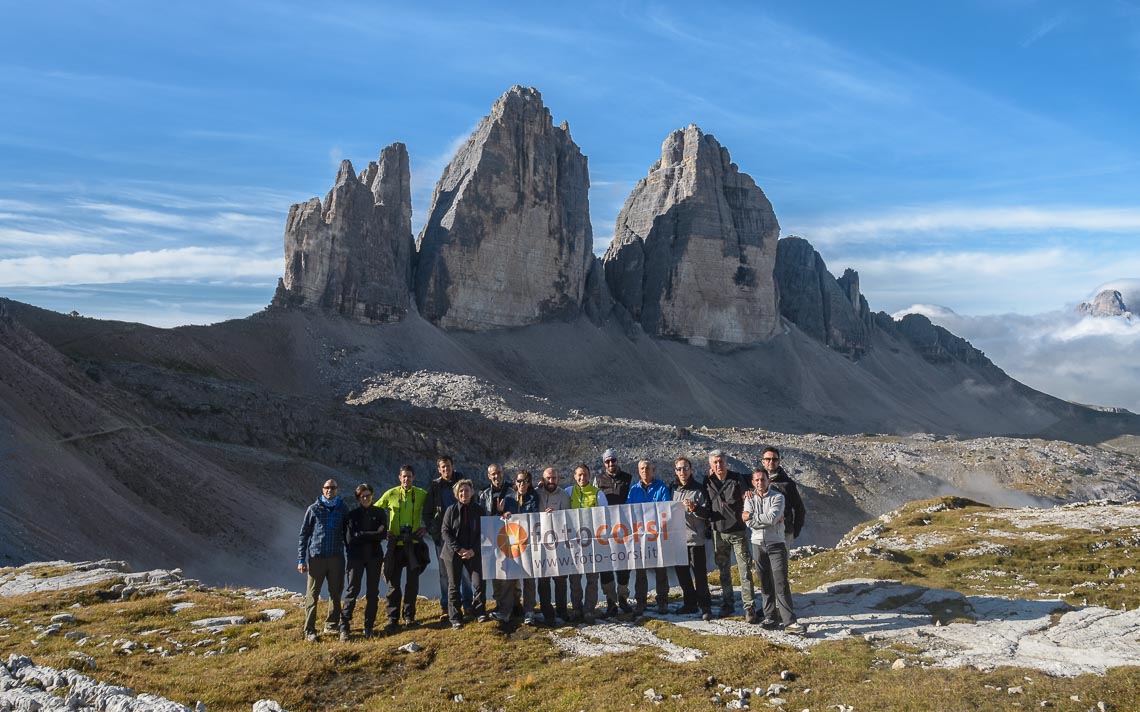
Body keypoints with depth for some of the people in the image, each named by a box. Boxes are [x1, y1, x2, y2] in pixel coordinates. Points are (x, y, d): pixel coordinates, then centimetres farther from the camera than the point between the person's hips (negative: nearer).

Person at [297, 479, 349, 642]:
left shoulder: (343, 509, 6)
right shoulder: (314, 509, -1)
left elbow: (347, 532, 15)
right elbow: (304, 534, 1)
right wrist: (301, 560, -4)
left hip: (336, 558, 3)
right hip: (316, 557, -3)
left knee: (336, 593, 9)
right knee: (312, 595, -1)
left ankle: (331, 625, 24)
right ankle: (309, 631, 5)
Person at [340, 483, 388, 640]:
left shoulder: (380, 513, 6)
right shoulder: (353, 514, 4)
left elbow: (383, 534, -5)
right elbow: (350, 537, -9)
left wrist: (362, 535, -10)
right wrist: (373, 534, -10)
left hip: (374, 556, 1)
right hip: (356, 556, -1)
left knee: (373, 592, 4)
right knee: (352, 590, -6)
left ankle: (369, 626, 13)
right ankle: (344, 626, -2)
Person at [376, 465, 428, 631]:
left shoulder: (422, 494, 0)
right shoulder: (391, 494, 0)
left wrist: (426, 527, 2)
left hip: (414, 544, 0)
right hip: (395, 544, 0)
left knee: (412, 582, 6)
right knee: (393, 582, 4)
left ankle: (409, 616, 18)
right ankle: (393, 617, 11)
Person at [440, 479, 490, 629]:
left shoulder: (479, 511, 2)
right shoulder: (451, 510, -1)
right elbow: (445, 531, -5)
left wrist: (473, 550, -12)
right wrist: (458, 549, -15)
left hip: (473, 553, 1)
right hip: (453, 553, 0)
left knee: (479, 583, -7)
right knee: (454, 586, 3)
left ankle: (480, 612, 10)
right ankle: (455, 618, 11)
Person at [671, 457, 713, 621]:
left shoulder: (699, 490, -3)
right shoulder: (673, 490, 11)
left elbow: (706, 513, -6)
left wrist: (694, 507, -21)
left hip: (695, 538, -5)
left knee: (700, 574, -3)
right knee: (682, 573, 11)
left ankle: (705, 607, 2)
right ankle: (690, 603, 23)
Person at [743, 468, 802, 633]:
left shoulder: (778, 497, -4)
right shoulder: (750, 500, 6)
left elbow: (772, 517, -19)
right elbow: (750, 523, -7)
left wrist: (751, 516, -11)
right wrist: (769, 520, -13)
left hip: (776, 545, -4)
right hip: (758, 545, 4)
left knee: (781, 583, -10)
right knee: (765, 584, 8)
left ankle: (789, 621, -10)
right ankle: (770, 618, 15)